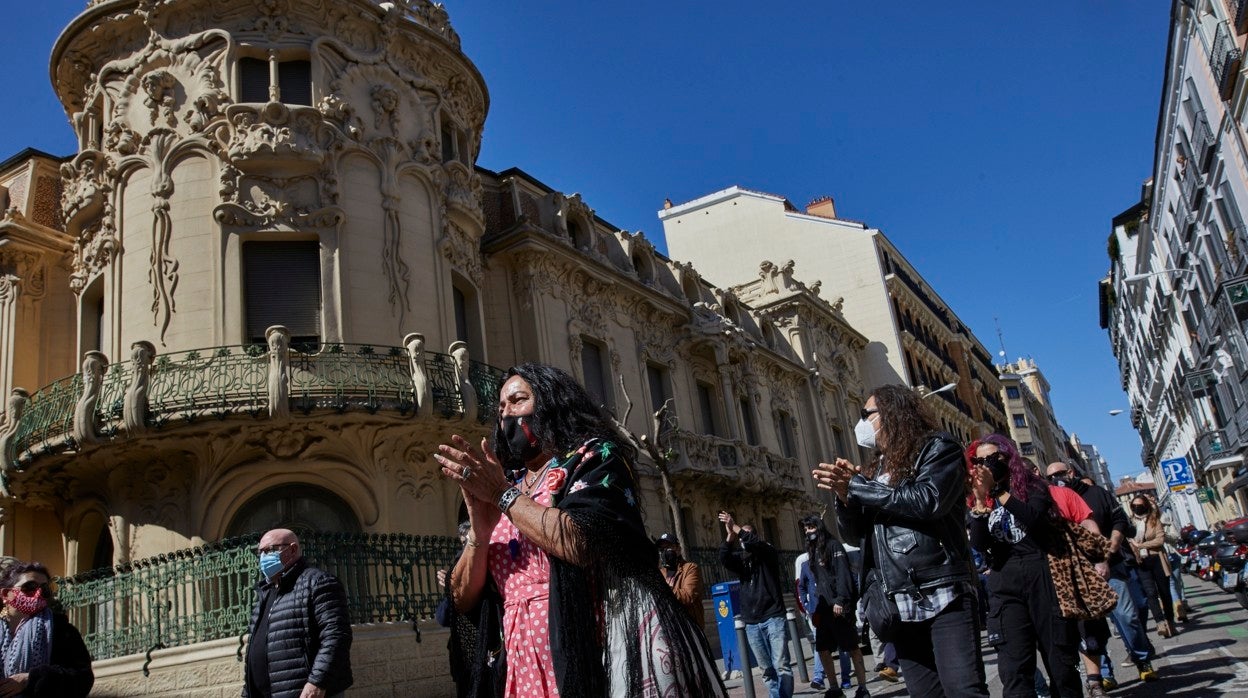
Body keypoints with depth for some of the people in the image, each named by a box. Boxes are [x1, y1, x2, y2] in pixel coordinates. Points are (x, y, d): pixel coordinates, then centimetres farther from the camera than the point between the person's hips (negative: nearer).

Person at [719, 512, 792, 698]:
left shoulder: (768, 553, 3)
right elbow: (724, 559, -7)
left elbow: (757, 544, -18)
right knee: (767, 669, 6)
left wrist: (735, 527, -20)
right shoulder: (740, 558, 13)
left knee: (781, 666, -7)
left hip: (773, 618, -4)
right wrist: (729, 537, -20)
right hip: (752, 623, 4)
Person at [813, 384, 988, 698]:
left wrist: (857, 485, -11)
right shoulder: (878, 469, 20)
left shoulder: (938, 449, 2)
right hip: (900, 604, 6)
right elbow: (854, 535, 17)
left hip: (944, 596, -6)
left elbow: (927, 500, -17)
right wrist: (845, 496, -4)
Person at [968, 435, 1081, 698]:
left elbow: (1036, 518, -15)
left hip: (1043, 577, -2)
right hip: (1005, 585, 2)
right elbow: (979, 544, -4)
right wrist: (981, 501, -14)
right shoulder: (980, 500, 12)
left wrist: (998, 491, -15)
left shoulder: (1030, 484, 6)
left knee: (1060, 659, 4)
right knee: (1014, 670, -5)